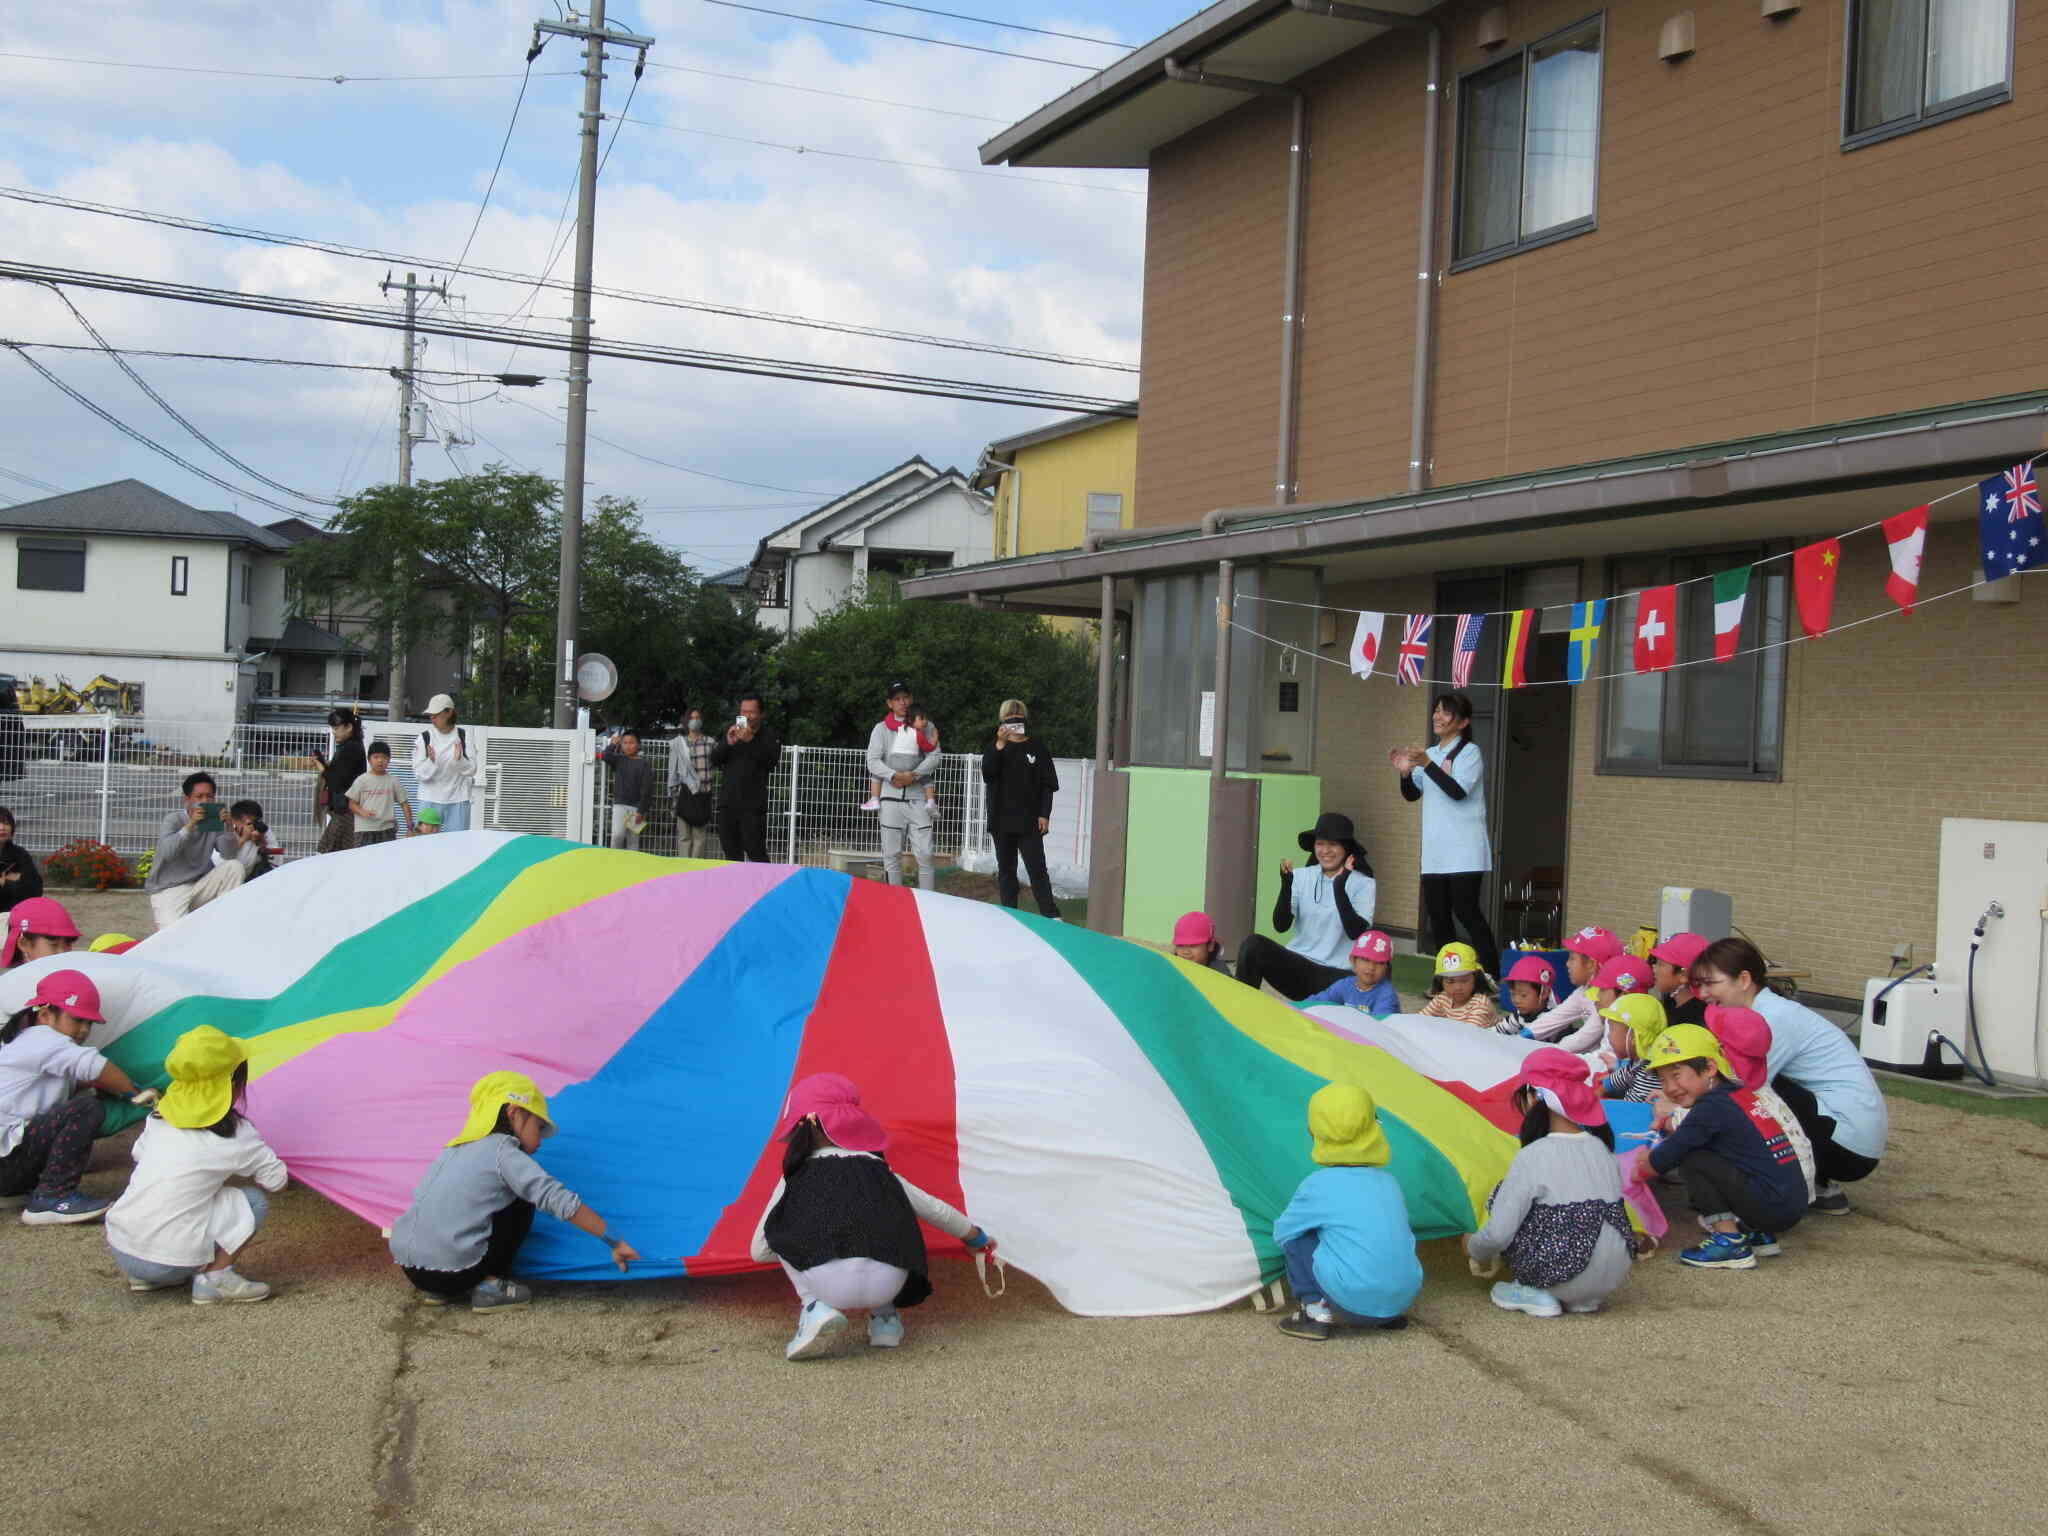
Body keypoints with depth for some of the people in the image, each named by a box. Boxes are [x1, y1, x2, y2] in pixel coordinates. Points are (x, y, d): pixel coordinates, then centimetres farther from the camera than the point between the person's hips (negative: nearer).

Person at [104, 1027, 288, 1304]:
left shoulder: (158, 1119, 9)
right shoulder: (235, 1134, -4)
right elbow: (277, 1179, 3)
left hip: (120, 1250, 6)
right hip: (169, 1261, -6)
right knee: (254, 1202, 7)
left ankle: (143, 1277, 20)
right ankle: (213, 1278, -4)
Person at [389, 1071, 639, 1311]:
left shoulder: (457, 1148, 18)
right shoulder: (504, 1153, -4)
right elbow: (559, 1200, -12)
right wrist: (615, 1243, -9)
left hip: (408, 1266, 7)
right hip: (452, 1270, -7)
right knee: (522, 1202, 9)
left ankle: (435, 1290, 17)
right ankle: (490, 1287, 6)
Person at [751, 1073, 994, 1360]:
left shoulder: (797, 1178, 18)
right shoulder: (879, 1171, 24)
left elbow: (760, 1251, 24)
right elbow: (937, 1211, 34)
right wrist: (976, 1237, 53)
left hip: (829, 1285, -3)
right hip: (888, 1285, 3)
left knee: (783, 1239, 25)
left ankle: (815, 1309, 6)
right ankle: (884, 1316, 21)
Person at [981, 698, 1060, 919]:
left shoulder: (1037, 749, 4)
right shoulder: (996, 749, 8)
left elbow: (1049, 784, 3)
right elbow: (987, 772, -11)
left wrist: (1045, 814, -5)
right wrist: (1000, 745, -22)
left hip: (1029, 822, -2)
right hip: (1001, 821, 2)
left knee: (1037, 869, -7)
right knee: (1005, 870, 7)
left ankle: (1051, 915, -7)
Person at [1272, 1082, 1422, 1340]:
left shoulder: (1318, 1185, -3)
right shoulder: (1390, 1182, 12)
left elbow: (1281, 1232, 10)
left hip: (1355, 1305, -5)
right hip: (1404, 1298, 5)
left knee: (1295, 1238, 10)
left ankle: (1315, 1312, 5)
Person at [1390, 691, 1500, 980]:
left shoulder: (1469, 751, -4)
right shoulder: (1430, 753, 16)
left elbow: (1458, 791, -17)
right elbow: (1412, 794, 14)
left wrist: (1426, 764, -24)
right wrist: (1405, 772, -5)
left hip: (1463, 851, -7)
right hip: (1435, 851, 7)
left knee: (1466, 911, -13)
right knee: (1437, 914, 6)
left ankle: (1491, 976, -10)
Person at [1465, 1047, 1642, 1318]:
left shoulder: (1533, 1156, -12)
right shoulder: (1602, 1149, 6)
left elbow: (1497, 1235, -14)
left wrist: (1473, 1249, 8)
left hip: (1566, 1280, -6)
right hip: (1613, 1281, 6)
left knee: (1502, 1197, 6)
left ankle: (1533, 1294, 4)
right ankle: (1585, 1299, 14)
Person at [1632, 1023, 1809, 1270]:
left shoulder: (1712, 1106, -12)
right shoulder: (1739, 1094, 13)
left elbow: (1664, 1159, -6)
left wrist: (1638, 1172, 12)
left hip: (1772, 1207, -9)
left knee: (1691, 1162, -8)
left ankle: (1730, 1243, -7)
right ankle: (1758, 1235, 18)